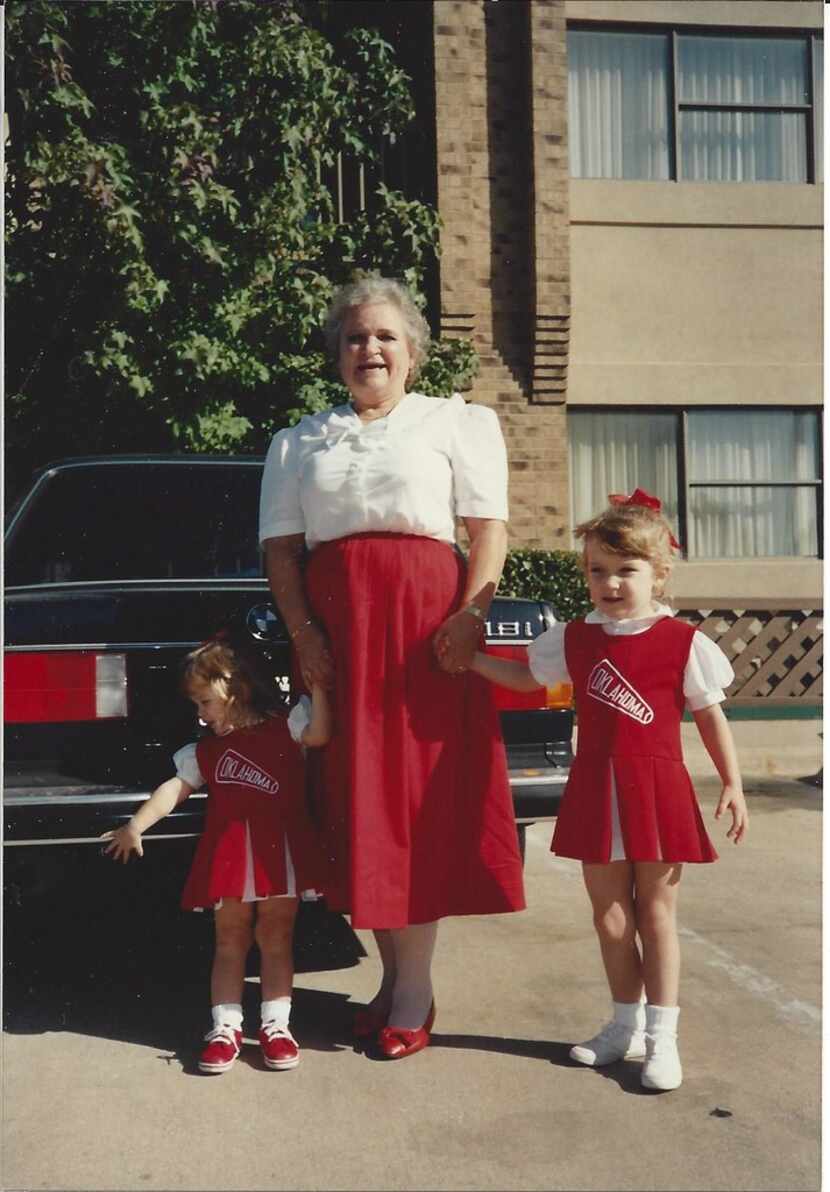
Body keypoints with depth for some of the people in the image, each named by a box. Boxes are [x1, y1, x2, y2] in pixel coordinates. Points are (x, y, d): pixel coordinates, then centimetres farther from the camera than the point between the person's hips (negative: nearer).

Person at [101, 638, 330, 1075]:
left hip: (280, 852, -3)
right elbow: (175, 788, 7)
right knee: (230, 941, 7)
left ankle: (275, 1023, 12)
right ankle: (226, 1026, 13)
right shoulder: (205, 750, 13)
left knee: (275, 939, 5)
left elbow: (319, 733, -16)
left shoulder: (283, 726, 2)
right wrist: (135, 827, -1)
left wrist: (317, 684, -19)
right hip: (229, 854, 3)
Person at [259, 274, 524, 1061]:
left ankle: (415, 989, 4)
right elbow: (280, 550, 9)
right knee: (353, 797, 4)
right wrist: (302, 633, -5)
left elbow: (490, 528, 0)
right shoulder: (297, 443, 18)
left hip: (426, 622, -3)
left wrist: (470, 616, -14)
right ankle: (393, 973, 17)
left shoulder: (457, 422, 10)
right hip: (333, 631, 3)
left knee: (423, 794, -4)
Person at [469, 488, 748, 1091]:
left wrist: (732, 783, -3)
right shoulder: (573, 640, 4)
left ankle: (661, 1036, 14)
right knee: (610, 916, 12)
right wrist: (468, 656, 11)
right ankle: (626, 1025, 27)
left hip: (657, 789, -4)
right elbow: (525, 676, 20)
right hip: (595, 792, 4)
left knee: (656, 913, 5)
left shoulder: (683, 642, -6)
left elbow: (711, 715, 0)